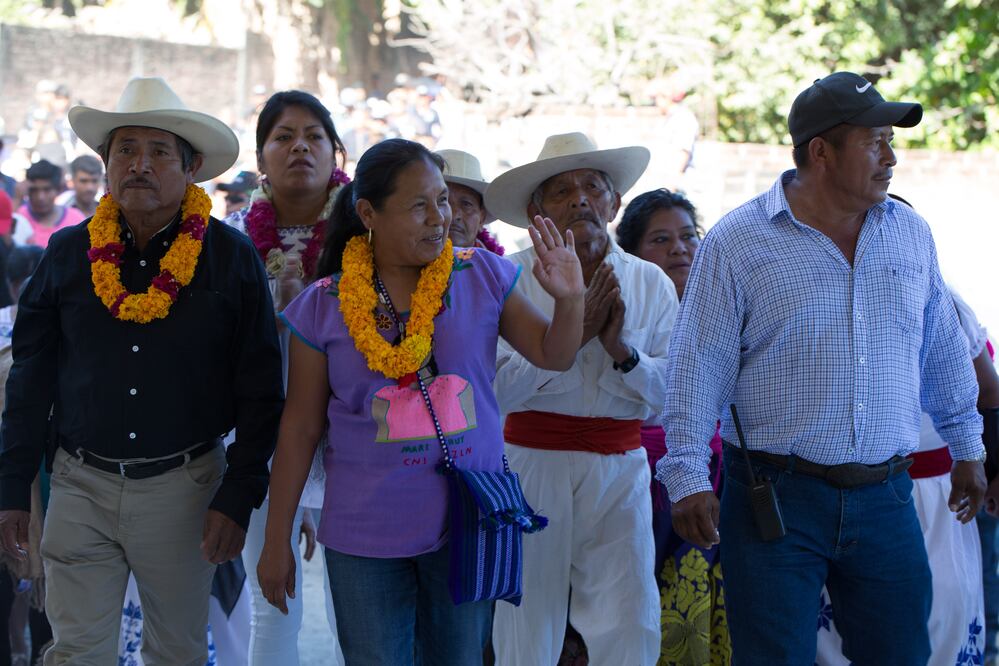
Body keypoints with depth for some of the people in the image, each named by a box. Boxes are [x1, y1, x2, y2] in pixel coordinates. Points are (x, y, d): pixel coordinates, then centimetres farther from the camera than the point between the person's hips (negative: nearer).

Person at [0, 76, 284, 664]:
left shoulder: (233, 258, -3)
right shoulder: (67, 253, 3)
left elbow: (260, 391, -2)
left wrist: (238, 499, -7)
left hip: (185, 485, -1)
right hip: (82, 484, 1)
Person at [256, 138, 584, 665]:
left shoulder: (483, 277, -2)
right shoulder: (323, 307, -5)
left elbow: (551, 355, 4)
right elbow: (300, 428, 0)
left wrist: (570, 300, -18)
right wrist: (277, 541, 3)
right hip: (366, 538, -1)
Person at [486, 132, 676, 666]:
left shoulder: (651, 284, 6)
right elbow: (498, 390, -14)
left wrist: (621, 349, -14)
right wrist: (574, 332, -16)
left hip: (620, 468, 2)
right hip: (533, 462, -2)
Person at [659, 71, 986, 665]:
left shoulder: (911, 233, 10)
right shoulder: (736, 243, -4)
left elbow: (943, 349, 20)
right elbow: (698, 369, -5)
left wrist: (966, 446, 25)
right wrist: (688, 478, -10)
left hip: (885, 500, 4)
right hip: (776, 499, -4)